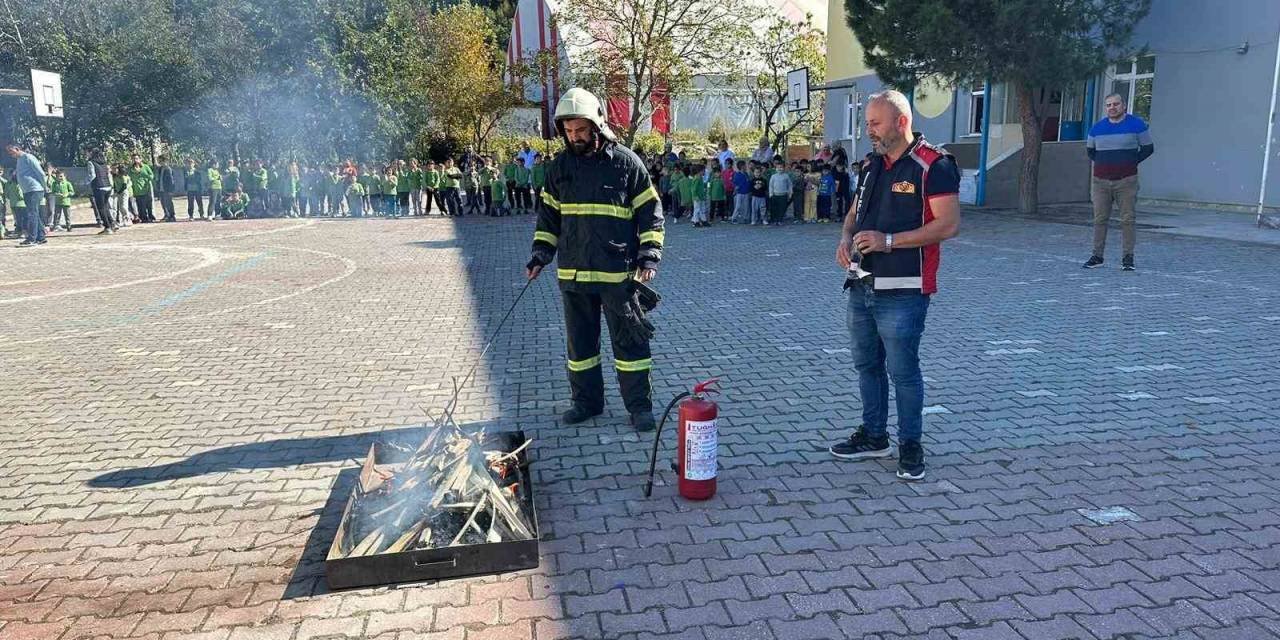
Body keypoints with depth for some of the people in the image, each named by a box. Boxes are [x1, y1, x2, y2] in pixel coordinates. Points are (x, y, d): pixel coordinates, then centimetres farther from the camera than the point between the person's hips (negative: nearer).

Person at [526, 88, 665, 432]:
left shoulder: (626, 161, -4)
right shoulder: (559, 166, 7)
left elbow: (650, 212, -1)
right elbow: (549, 216, 16)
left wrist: (649, 256, -10)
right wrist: (540, 256, 6)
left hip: (619, 274, -4)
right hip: (573, 273, 4)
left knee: (630, 340, 3)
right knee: (580, 342, 13)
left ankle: (640, 406, 15)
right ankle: (587, 402, 27)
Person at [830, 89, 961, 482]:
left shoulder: (933, 166, -10)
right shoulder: (874, 165, 14)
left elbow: (949, 224, -17)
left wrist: (889, 240, -22)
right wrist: (846, 238, 1)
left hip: (902, 292, -8)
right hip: (862, 287, 8)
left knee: (903, 371, -1)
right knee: (866, 364, 16)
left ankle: (911, 446, 15)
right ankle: (873, 437, 30)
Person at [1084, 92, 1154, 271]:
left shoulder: (1136, 124, 1)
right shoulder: (1097, 127, 9)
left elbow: (1148, 148, 7)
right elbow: (1090, 150, 23)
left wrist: (1131, 162, 2)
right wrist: (1102, 163, 12)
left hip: (1126, 181, -3)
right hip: (1100, 181, 3)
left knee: (1127, 220, -4)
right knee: (1099, 219, 2)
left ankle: (1128, 258, 0)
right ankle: (1097, 256, 8)